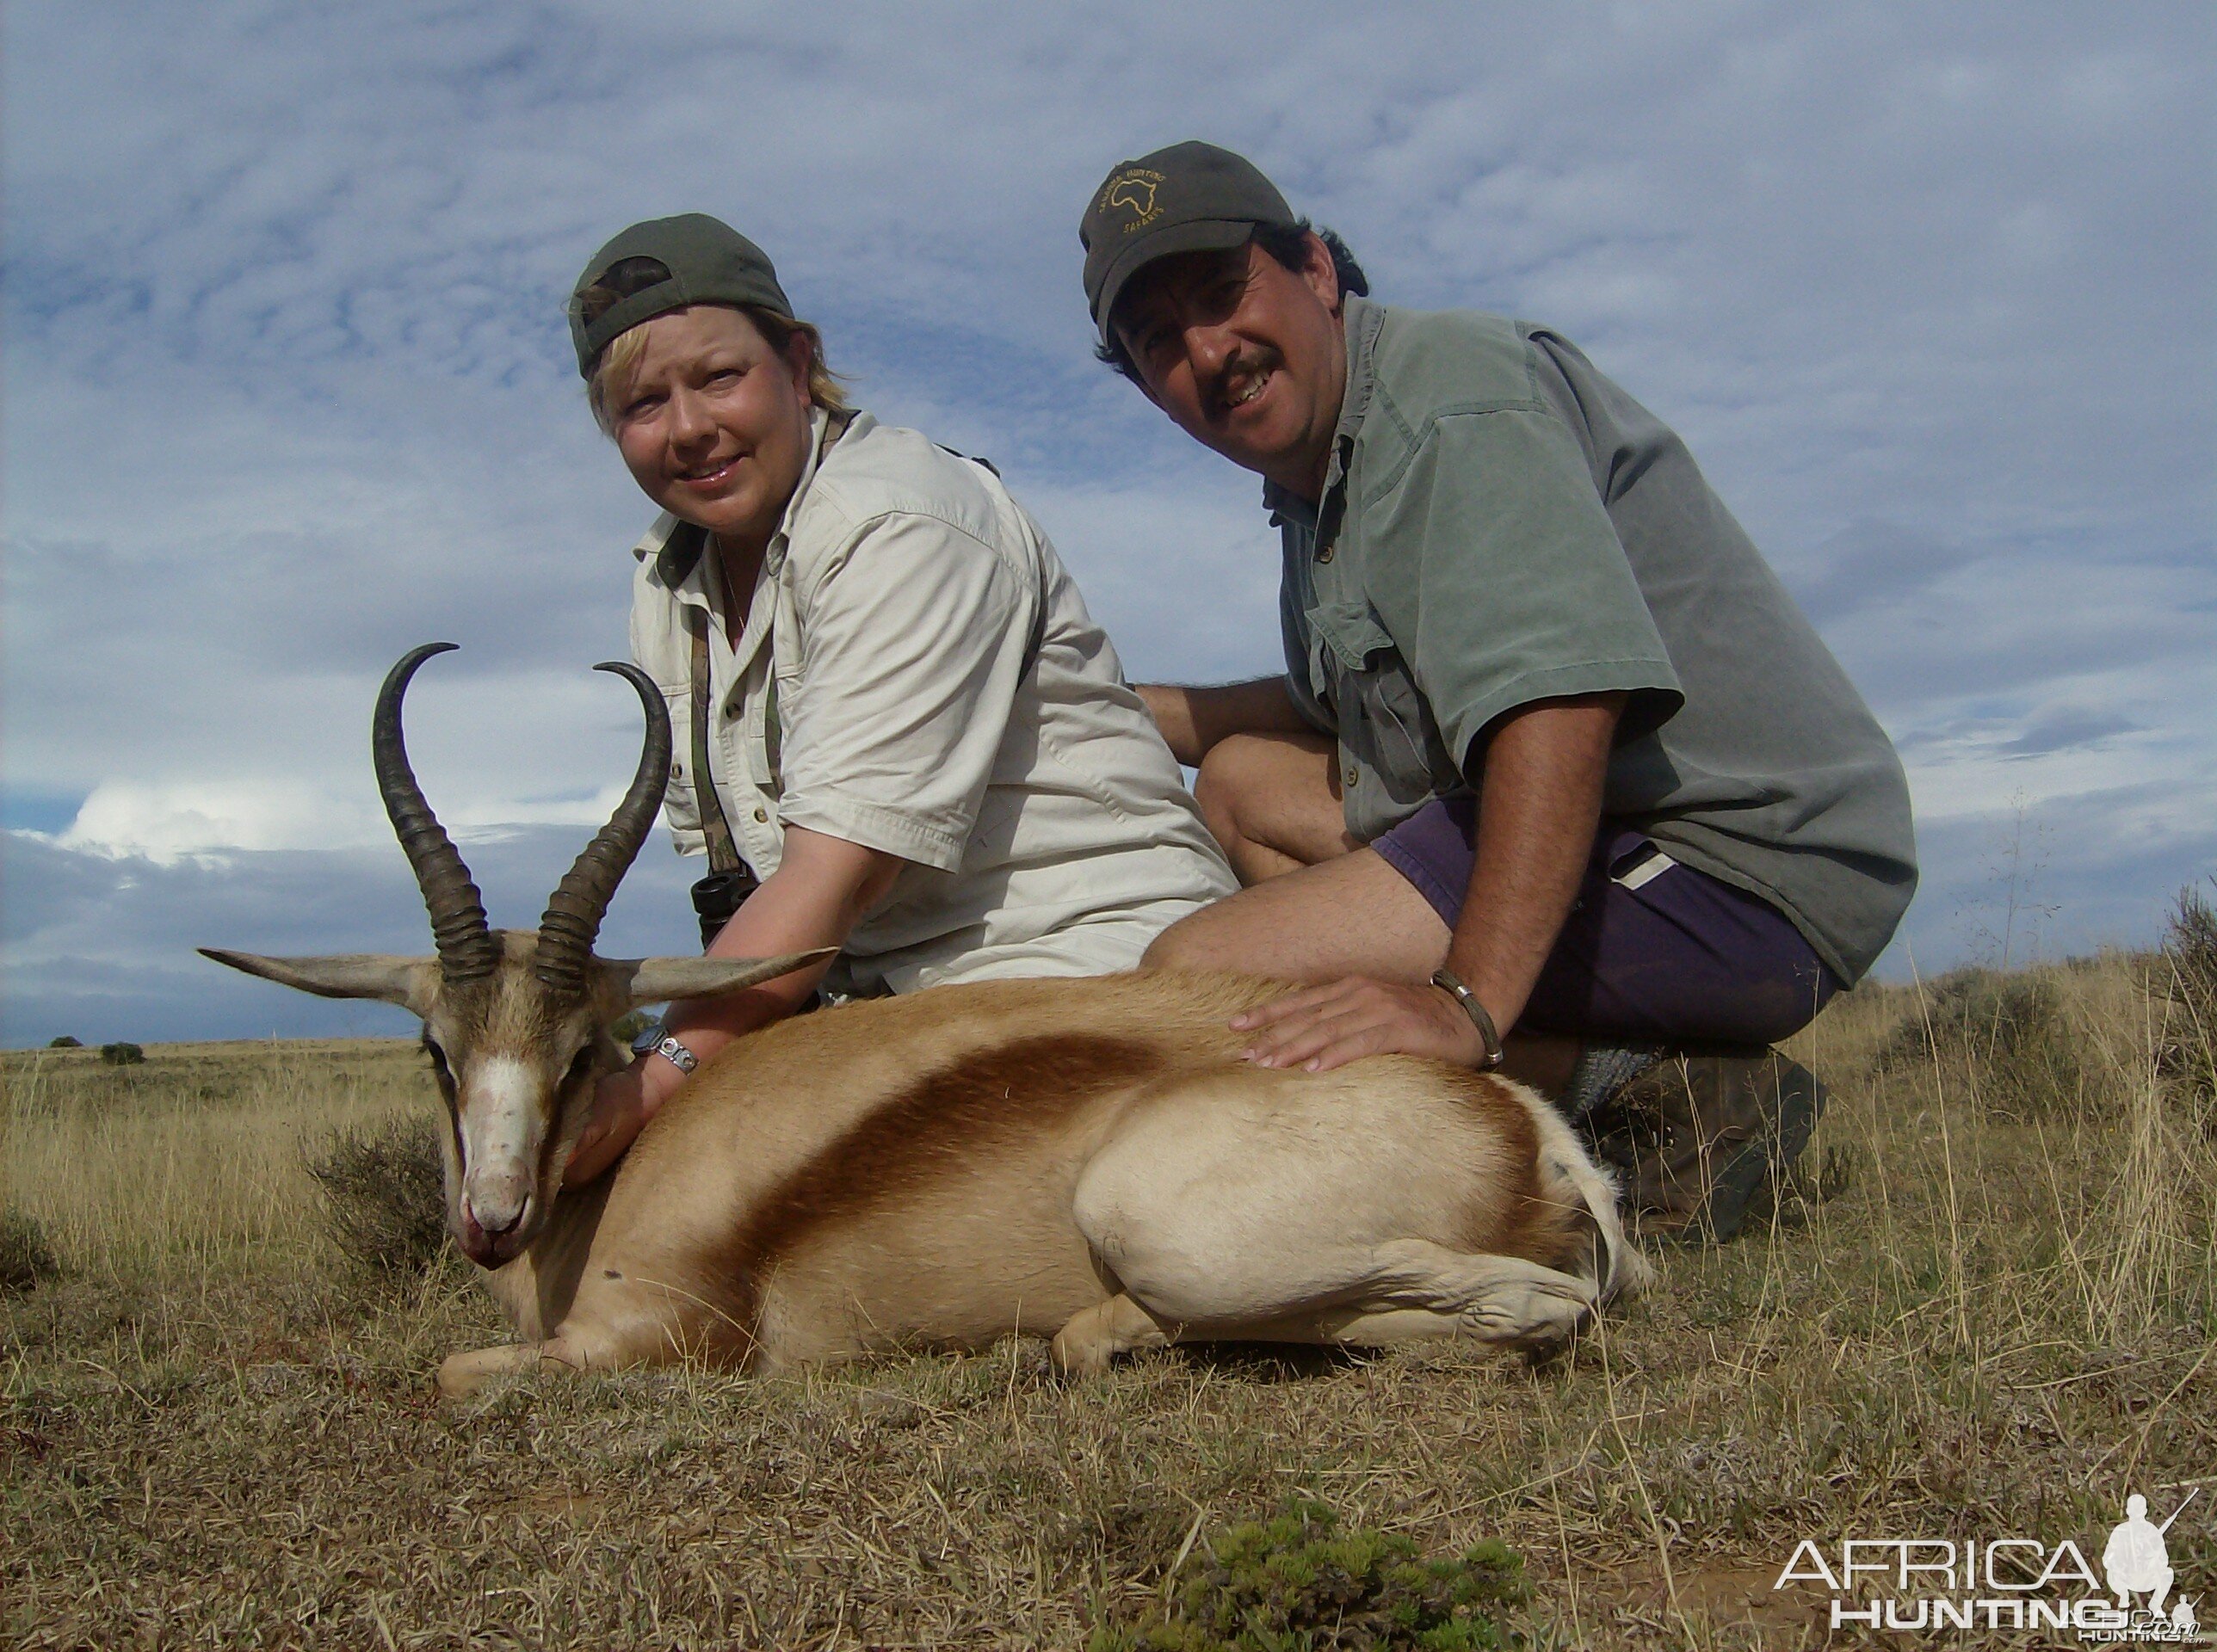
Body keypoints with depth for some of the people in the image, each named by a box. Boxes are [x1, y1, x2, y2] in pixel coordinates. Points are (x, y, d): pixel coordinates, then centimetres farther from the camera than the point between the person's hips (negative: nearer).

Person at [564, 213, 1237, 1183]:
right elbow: (725, 853, 7)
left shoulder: (903, 523, -16)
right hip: (884, 991, 7)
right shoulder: (668, 580, 9)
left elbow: (850, 859, -25)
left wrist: (657, 1078, -32)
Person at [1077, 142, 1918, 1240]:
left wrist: (1470, 1003, -39)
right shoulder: (1319, 469, 18)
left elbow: (1562, 697, -29)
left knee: (1199, 976, -18)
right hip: (1620, 833, 11)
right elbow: (1343, 714, 29)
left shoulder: (1454, 395, -13)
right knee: (1244, 782, 16)